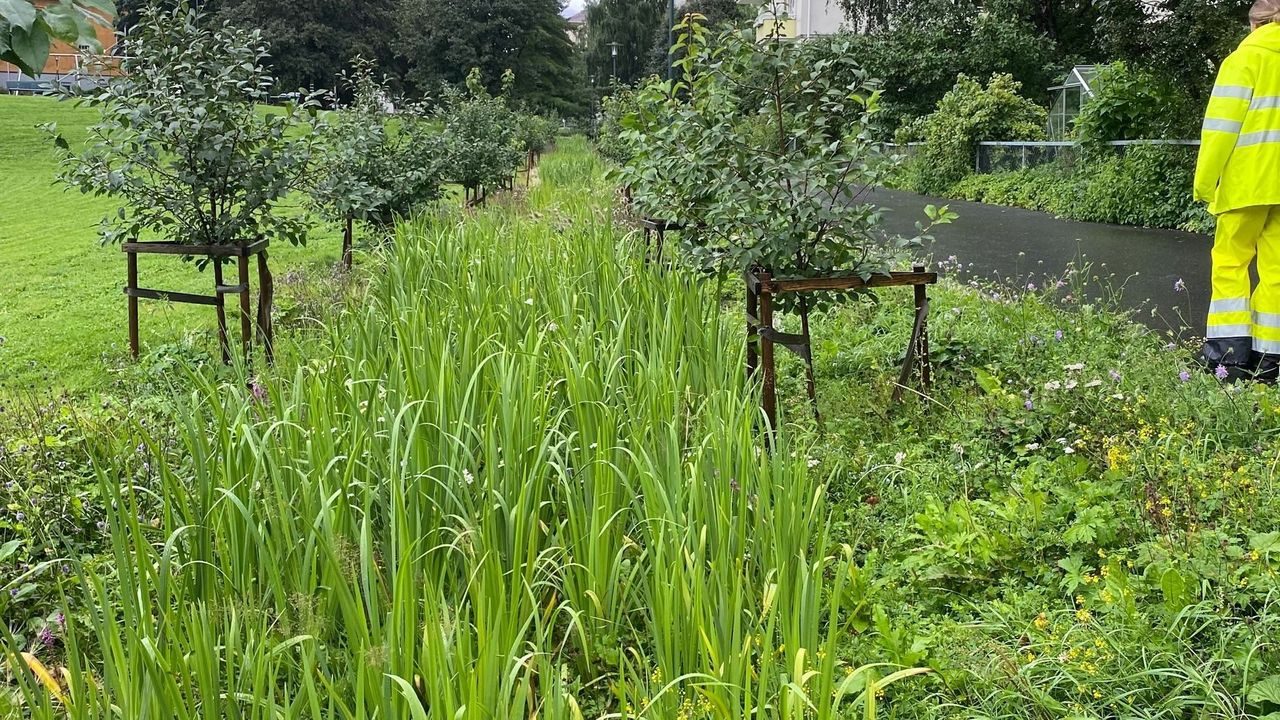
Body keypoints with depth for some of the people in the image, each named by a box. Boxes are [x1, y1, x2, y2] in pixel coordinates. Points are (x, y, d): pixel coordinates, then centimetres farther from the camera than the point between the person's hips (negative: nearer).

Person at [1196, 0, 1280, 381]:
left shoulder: (1247, 57, -1)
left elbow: (1223, 124, -7)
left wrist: (1205, 181, -3)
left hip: (1249, 181, -4)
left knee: (1230, 260, 3)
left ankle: (1229, 351, -6)